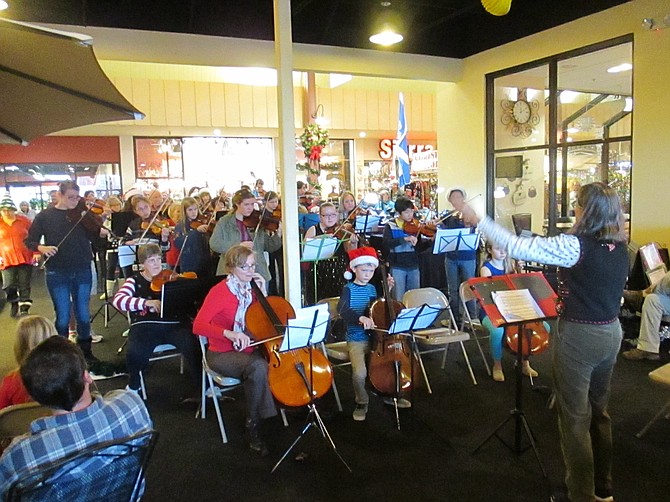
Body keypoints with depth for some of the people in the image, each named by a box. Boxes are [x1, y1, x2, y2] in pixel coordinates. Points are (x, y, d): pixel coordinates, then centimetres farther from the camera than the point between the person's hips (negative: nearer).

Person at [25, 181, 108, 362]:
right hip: (57, 274, -2)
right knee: (63, 317, 4)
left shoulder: (82, 214, 3)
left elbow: (93, 235, -7)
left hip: (83, 271, 2)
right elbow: (29, 241, -1)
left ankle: (86, 351, 26)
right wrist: (41, 248, -21)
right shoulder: (45, 216, -2)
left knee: (83, 314, 10)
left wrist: (104, 231, -27)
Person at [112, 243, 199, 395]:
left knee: (194, 346, -29)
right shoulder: (135, 280, 11)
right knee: (135, 353, -30)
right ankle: (133, 386, 6)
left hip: (174, 325, 1)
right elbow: (117, 300, -8)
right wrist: (146, 302, -20)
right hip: (145, 326, 0)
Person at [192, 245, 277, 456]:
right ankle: (253, 428, -19)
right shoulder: (220, 291, -16)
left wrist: (262, 293, -2)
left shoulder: (250, 289, 4)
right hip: (222, 354, -6)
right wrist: (228, 333, -43)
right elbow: (198, 326, -28)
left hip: (249, 350, 6)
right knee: (258, 367, -34)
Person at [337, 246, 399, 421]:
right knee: (360, 372, -26)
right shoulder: (349, 289, -8)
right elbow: (342, 310, -27)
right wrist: (361, 317, -44)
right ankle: (362, 403, 4)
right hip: (356, 339, -5)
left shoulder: (372, 288, 9)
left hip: (375, 337, 5)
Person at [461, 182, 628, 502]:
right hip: (611, 333, 8)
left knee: (575, 418, 6)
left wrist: (478, 220, -17)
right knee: (598, 412, 22)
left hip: (578, 336, -8)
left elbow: (518, 248, -24)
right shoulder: (620, 248, 4)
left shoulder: (576, 246, -20)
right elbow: (609, 291, 15)